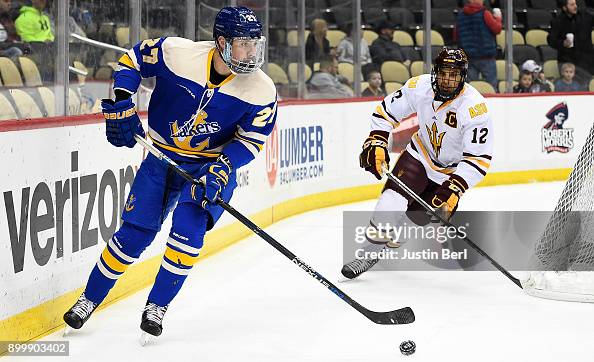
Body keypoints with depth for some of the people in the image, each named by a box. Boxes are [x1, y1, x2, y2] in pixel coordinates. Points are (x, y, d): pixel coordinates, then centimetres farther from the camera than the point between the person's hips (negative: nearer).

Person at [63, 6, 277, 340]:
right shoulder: (176, 53, -20)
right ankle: (90, 299, 17)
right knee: (136, 231, -3)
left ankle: (158, 305, -5)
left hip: (214, 165, 0)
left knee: (189, 225, -22)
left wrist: (223, 167, -25)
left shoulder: (261, 90, -17)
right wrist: (120, 105, -13)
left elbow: (251, 139, -9)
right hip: (163, 158, 0)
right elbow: (131, 61, -4)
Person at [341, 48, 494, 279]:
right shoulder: (419, 87, -18)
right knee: (395, 194, -19)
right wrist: (376, 143, -14)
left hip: (454, 168, -2)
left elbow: (479, 158, -28)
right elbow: (387, 111, -3)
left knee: (421, 216, -8)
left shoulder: (475, 108, -29)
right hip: (421, 153, 3)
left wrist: (455, 188, -36)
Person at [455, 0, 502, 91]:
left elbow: (455, 36, 12)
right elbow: (497, 29, -6)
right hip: (486, 56, -5)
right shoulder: (484, 14, -9)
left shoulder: (460, 15, 5)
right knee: (491, 87, 0)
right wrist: (498, 19, 12)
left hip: (467, 56, 5)